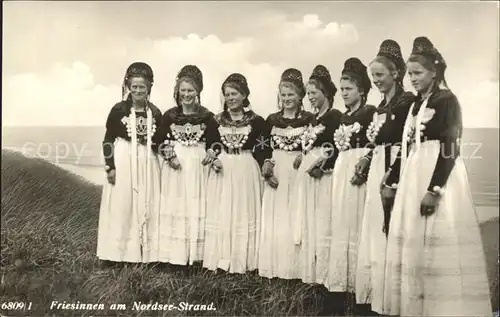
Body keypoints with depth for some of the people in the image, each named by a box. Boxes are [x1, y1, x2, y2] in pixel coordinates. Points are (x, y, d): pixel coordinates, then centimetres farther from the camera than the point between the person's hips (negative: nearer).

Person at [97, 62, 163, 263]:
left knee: (147, 207, 6)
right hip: (123, 162, -3)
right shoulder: (119, 110, -4)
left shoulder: (155, 113, 4)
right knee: (121, 207, 1)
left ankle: (145, 252, 16)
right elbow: (108, 140, -3)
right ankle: (121, 252, 11)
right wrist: (110, 166, -8)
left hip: (147, 164, 3)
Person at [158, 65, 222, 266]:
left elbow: (214, 142, 3)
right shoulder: (169, 115, 4)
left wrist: (212, 156, -16)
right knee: (174, 209, 3)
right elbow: (162, 141, 5)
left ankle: (195, 254, 11)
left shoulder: (206, 116, 2)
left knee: (197, 209, 2)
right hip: (175, 166, 1)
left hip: (198, 167, -1)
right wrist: (170, 156, -11)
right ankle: (175, 254, 11)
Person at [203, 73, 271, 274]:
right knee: (221, 214, 5)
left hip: (246, 171, -2)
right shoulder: (217, 120, 6)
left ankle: (242, 261, 12)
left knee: (244, 213, 3)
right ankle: (221, 260, 14)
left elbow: (265, 149, -2)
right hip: (222, 171, 2)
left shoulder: (256, 121, -2)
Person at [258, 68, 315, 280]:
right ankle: (273, 268, 12)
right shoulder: (272, 120, 10)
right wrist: (266, 167, -6)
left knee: (296, 219, -2)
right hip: (276, 173, 3)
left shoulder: (309, 119, 0)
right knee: (274, 221, 3)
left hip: (299, 173, -3)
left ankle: (294, 269, 7)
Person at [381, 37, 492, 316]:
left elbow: (449, 149, -15)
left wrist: (435, 189, -22)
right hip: (413, 179, 8)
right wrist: (391, 183, 15)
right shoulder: (416, 105, 15)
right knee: (412, 245, 9)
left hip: (438, 178, -8)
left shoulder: (447, 101, -7)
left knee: (438, 247, -6)